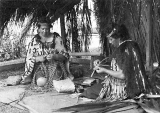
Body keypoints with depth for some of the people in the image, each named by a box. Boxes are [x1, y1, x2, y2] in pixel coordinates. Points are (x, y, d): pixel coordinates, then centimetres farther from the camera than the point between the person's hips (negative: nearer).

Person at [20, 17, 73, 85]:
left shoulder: (56, 38, 0)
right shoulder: (34, 40, 2)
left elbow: (65, 55, -5)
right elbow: (29, 59, 1)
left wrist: (54, 56, -24)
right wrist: (38, 58, -19)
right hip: (40, 67, 0)